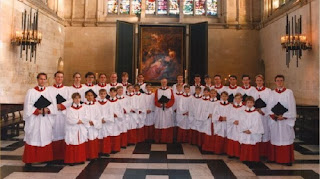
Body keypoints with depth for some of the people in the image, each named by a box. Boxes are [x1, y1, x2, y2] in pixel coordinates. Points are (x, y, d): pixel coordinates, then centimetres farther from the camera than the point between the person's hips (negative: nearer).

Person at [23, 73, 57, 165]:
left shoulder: (49, 91, 8)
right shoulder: (31, 91, 1)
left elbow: (54, 104, 2)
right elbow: (28, 106, -5)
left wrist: (47, 110, -15)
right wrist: (38, 111, -16)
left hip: (46, 120, 2)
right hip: (34, 119, -2)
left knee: (46, 138, 5)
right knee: (33, 138, 0)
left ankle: (46, 158, 13)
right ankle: (29, 159, 9)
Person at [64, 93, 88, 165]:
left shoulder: (83, 108, 7)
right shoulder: (70, 109, -2)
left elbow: (86, 118, 0)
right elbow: (69, 119, -13)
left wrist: (80, 121, -16)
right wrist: (78, 121, -14)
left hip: (81, 130, 3)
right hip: (72, 130, -3)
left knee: (81, 146, 9)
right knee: (72, 147, -1)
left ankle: (81, 159, 19)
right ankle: (71, 160, 9)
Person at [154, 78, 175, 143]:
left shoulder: (170, 90, 9)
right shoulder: (157, 91, 9)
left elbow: (172, 100, 1)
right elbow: (155, 100, 2)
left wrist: (167, 104, -14)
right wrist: (160, 104, -15)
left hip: (168, 110, 0)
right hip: (159, 110, 0)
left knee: (168, 124, 0)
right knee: (159, 124, 0)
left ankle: (168, 140, 6)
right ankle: (159, 139, 6)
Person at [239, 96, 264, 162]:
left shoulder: (256, 113, -1)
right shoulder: (243, 113, 7)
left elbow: (257, 124, -6)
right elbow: (241, 123, 2)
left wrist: (251, 130, -13)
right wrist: (245, 130, -11)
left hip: (253, 134, -2)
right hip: (244, 134, 2)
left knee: (253, 148, 2)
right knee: (245, 148, 7)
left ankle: (253, 159, 12)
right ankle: (245, 159, 17)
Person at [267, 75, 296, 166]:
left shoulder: (289, 92, 0)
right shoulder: (272, 93, 8)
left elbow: (292, 107, -4)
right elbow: (269, 106, 4)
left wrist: (284, 116, -12)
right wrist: (273, 115, -11)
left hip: (286, 120, -2)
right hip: (275, 120, 2)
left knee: (286, 138, 0)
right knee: (275, 138, 5)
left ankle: (287, 159, 8)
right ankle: (275, 157, 14)